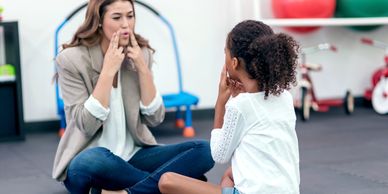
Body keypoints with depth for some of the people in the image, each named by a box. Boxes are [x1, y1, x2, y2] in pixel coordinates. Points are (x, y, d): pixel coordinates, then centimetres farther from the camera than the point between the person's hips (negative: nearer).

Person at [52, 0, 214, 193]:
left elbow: (154, 118, -1)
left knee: (203, 150, -18)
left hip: (133, 155, 4)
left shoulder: (140, 54, 3)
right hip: (91, 160, -4)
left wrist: (142, 68, -10)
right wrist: (108, 70, -19)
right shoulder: (71, 59, -9)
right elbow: (87, 124, -18)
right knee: (91, 161, -41)